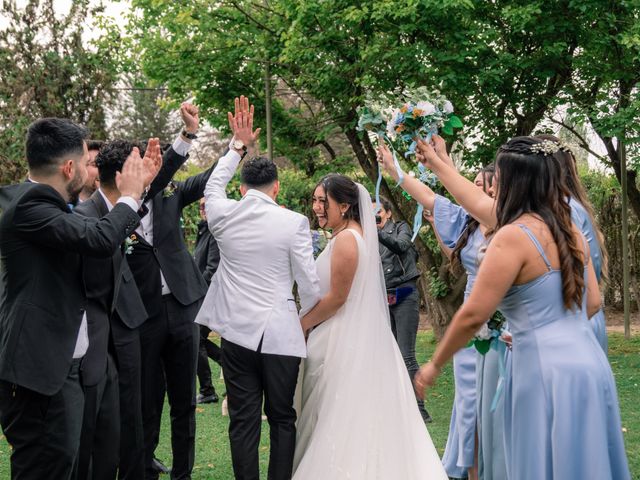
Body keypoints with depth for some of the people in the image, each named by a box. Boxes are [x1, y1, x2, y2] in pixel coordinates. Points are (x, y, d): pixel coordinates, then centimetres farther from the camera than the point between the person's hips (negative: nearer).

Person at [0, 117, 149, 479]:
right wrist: (129, 195, -10)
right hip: (38, 367, -10)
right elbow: (101, 239, -29)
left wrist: (139, 190, 16)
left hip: (62, 363, 10)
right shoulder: (30, 206, -17)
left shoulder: (49, 206, 12)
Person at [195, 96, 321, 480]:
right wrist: (309, 323, 13)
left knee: (243, 422, 6)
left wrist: (238, 146, 30)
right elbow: (309, 283, -4)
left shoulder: (223, 216, 1)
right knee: (282, 419, 9)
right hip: (282, 333, -2)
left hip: (237, 333, 2)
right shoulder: (294, 222, -7)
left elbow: (213, 187, 24)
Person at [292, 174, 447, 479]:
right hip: (362, 337, 10)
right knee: (360, 418, 14)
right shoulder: (357, 234, 12)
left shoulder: (345, 239, -18)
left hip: (343, 342, -10)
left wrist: (300, 325, -8)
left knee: (338, 421, -2)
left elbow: (336, 297, -19)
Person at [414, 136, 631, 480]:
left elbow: (473, 315, -14)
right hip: (589, 362, 8)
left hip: (548, 372, -8)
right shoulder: (570, 232, 9)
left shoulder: (514, 236, -14)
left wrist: (435, 365, -2)